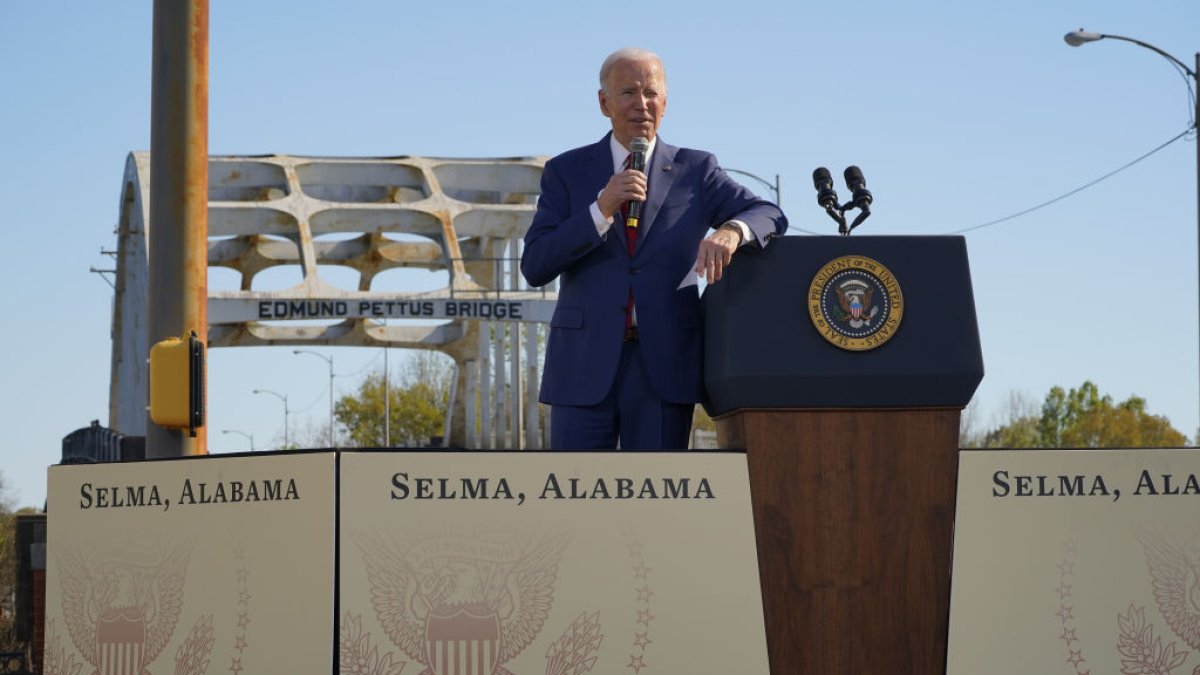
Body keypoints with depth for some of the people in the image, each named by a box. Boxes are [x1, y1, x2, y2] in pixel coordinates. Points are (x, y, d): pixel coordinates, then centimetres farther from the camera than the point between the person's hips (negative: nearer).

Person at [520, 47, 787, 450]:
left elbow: (770, 216, -1)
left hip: (664, 363, 0)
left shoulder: (695, 171, 10)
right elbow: (535, 266, -2)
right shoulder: (567, 171, 9)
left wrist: (730, 230, -24)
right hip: (585, 362, 0)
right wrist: (601, 210, -15)